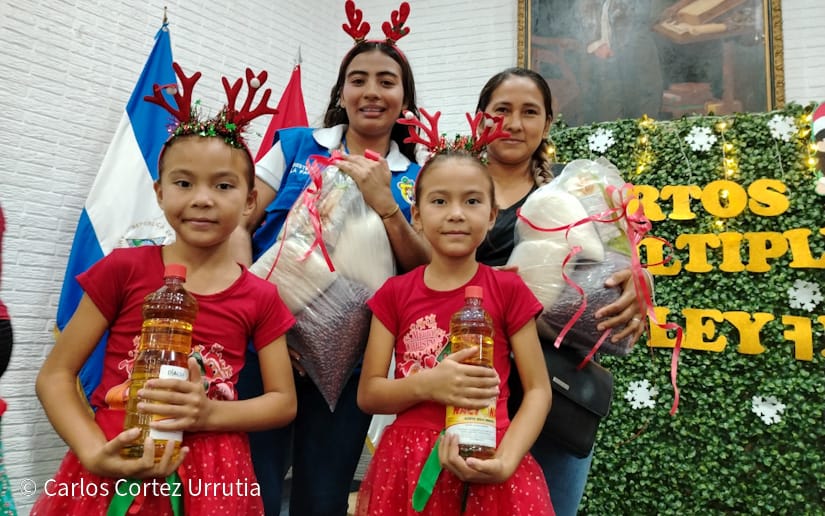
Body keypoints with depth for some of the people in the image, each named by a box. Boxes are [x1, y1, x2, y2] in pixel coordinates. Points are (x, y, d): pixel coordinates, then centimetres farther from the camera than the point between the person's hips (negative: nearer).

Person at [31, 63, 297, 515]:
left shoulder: (259, 297, -2)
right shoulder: (123, 268, -5)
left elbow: (283, 401, 2)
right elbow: (55, 375, -3)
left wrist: (209, 414, -15)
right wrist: (93, 452, -19)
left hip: (209, 477, 1)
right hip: (115, 471, -1)